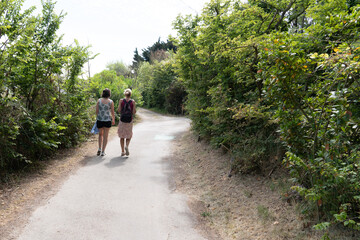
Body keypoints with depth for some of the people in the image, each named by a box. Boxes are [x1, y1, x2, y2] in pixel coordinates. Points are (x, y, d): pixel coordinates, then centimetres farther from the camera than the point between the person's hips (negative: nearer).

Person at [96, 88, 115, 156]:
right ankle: (103, 152, 7)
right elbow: (112, 112, -4)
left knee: (100, 134, 22)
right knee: (105, 136, 7)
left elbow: (97, 111, 0)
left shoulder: (99, 100, -2)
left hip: (99, 120, 2)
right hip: (107, 120, -2)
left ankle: (99, 148, 11)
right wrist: (113, 120, 11)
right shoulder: (111, 101, -7)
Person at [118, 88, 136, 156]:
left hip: (122, 120, 1)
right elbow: (134, 112, -7)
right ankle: (127, 146, -12)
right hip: (129, 120, 0)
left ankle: (122, 151, 10)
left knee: (122, 136, 11)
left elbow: (119, 110, -7)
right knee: (129, 136, 15)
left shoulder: (121, 101, -3)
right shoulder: (133, 102, -4)